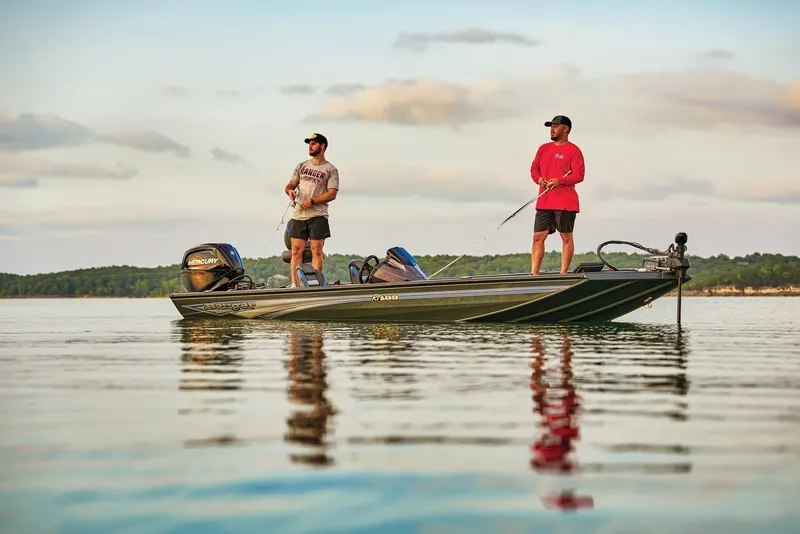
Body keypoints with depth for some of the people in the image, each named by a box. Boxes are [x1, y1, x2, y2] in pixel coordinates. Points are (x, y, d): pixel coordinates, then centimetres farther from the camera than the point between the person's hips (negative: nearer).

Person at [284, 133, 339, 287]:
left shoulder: (331, 170, 3)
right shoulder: (302, 166, 17)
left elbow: (332, 194, -6)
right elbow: (290, 184, 17)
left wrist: (312, 201, -16)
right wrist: (289, 190, -7)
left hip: (318, 215, -4)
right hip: (299, 215, 4)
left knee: (317, 251, -6)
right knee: (296, 250, 0)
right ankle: (294, 285, 1)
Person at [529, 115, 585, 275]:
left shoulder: (573, 150, -2)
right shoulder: (543, 148, 17)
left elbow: (579, 175, -9)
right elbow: (534, 168, 19)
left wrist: (560, 181, -21)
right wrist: (538, 179, -3)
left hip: (565, 203, -5)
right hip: (544, 202, 6)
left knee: (566, 237, 0)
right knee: (538, 236, 0)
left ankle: (564, 273, 4)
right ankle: (534, 273, 1)